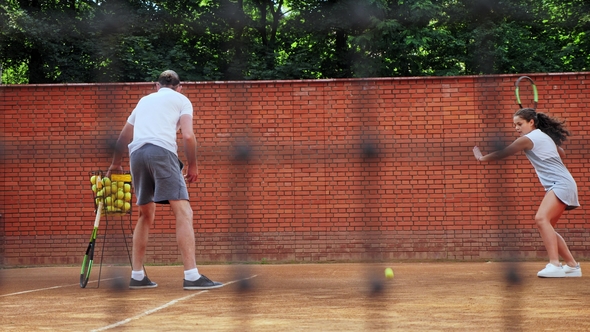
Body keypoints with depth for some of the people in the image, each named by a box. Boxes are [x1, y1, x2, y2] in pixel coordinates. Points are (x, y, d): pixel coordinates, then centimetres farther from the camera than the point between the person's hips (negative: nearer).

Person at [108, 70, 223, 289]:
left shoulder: (144, 100, 31)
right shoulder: (181, 100, 16)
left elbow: (123, 138, 38)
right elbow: (188, 135, 0)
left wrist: (115, 164, 51)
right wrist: (193, 165, 11)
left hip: (136, 153, 6)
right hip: (162, 150, -6)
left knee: (146, 215, 19)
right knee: (183, 212, -9)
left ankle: (137, 276, 19)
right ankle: (191, 277, -19)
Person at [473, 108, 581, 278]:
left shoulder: (528, 139, -7)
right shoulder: (545, 136, 18)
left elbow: (503, 153, 2)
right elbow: (562, 153, 35)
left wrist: (482, 157, 16)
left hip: (561, 184, -10)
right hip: (558, 186, 10)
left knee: (541, 218, -26)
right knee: (546, 226, 10)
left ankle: (554, 265, -35)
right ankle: (572, 265, 14)